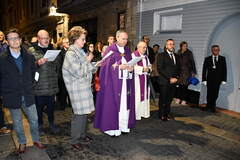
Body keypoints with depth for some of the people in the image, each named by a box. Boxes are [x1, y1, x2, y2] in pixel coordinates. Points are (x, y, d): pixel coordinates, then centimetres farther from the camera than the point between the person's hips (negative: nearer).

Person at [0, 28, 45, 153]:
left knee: (34, 120, 10)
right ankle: (22, 143, 34)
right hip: (12, 97, -2)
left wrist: (29, 87, 10)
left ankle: (36, 140, 32)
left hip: (28, 96, 2)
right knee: (17, 122, 13)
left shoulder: (29, 57, 0)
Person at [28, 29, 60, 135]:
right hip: (38, 84, -3)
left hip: (52, 85, 3)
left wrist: (55, 75, 11)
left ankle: (51, 123, 31)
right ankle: (40, 125, 28)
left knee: (51, 105, 13)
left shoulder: (53, 49, 12)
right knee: (39, 106, 9)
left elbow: (58, 64, 19)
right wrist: (37, 63, -26)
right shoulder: (32, 50, -2)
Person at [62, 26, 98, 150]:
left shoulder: (80, 51, 11)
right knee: (79, 114, 0)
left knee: (85, 112, 16)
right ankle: (74, 140, 16)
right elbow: (79, 73, -22)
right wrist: (88, 61, -12)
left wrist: (94, 66, 0)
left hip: (85, 86, 8)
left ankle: (82, 134, 34)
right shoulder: (71, 54, -16)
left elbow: (89, 68, 18)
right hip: (77, 88, -8)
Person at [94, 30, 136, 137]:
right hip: (113, 82, -5)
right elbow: (106, 66, -9)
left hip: (126, 82, 5)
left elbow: (131, 64, 18)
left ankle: (123, 125, 16)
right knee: (113, 103, -3)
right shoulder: (110, 50, -2)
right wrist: (119, 67, -19)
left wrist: (131, 68, -4)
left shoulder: (127, 51, 15)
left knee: (125, 103, 5)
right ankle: (111, 127, 9)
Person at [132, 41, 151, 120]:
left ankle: (144, 112, 19)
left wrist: (148, 69, -4)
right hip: (137, 79, -7)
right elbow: (133, 67, -17)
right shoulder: (133, 55, -7)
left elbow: (149, 66, 17)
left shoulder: (145, 56, 18)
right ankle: (136, 114, 4)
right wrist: (143, 69, -19)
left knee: (145, 95, 9)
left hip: (145, 79, 8)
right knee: (137, 96, -5)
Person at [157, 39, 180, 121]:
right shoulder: (161, 55, -4)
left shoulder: (176, 56, 16)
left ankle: (167, 113, 26)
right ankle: (162, 115, 17)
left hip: (173, 81, 5)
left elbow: (178, 68, 18)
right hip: (164, 81, -5)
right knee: (163, 99, 3)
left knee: (170, 99, 11)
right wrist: (169, 78, -14)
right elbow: (160, 69, -12)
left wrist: (176, 77, 1)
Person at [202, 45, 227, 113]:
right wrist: (204, 79, -5)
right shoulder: (207, 59, 4)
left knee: (215, 94, 3)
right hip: (210, 79, -1)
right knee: (209, 94, 3)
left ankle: (212, 106, 21)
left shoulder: (222, 59, 7)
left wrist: (223, 80, -3)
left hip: (218, 80, 1)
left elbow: (224, 69, 4)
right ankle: (209, 106, 21)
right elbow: (204, 70, 2)